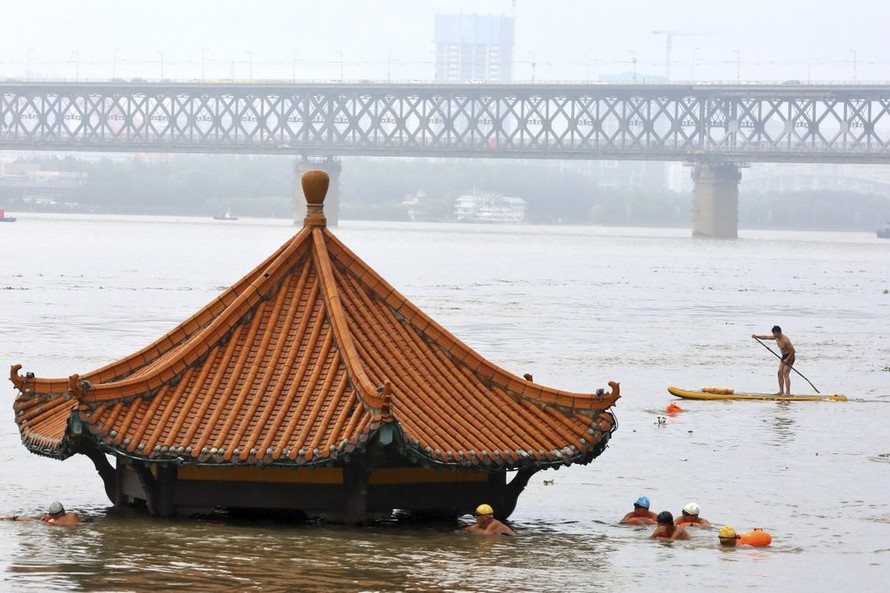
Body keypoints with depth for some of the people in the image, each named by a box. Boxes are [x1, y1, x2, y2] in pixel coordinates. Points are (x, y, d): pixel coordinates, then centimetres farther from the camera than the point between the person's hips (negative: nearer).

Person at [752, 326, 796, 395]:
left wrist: (787, 359, -22)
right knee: (780, 373, 5)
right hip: (784, 356, 9)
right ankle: (781, 391, 8)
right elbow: (766, 337, 8)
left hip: (789, 356, -9)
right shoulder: (776, 337, -1)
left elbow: (793, 351, -22)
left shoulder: (785, 340, -27)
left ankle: (788, 392, -15)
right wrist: (757, 336, -3)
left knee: (785, 373, -14)